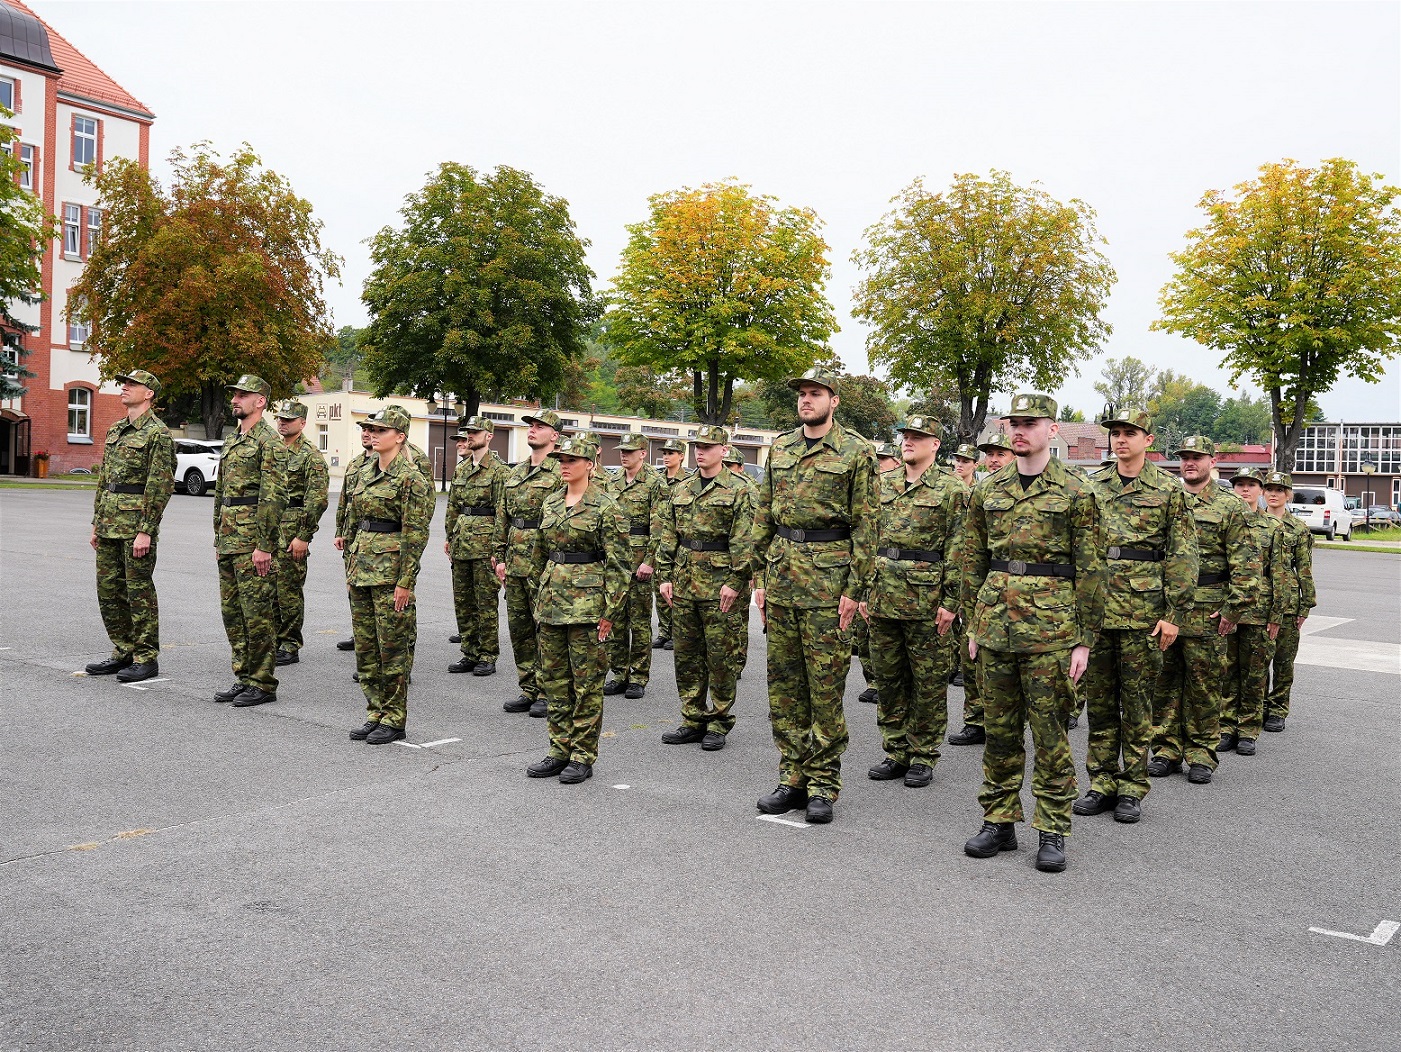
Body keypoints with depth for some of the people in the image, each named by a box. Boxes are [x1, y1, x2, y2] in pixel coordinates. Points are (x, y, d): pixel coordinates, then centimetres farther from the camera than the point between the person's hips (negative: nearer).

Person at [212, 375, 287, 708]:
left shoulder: (269, 441, -11)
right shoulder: (232, 441, 18)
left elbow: (274, 496, -17)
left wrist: (265, 545, -20)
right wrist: (218, 537, 20)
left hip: (252, 542, -9)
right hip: (228, 540, 10)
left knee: (257, 612, -5)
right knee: (232, 611, 12)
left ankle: (263, 684, 3)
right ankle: (244, 678, 21)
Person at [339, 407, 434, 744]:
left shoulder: (410, 477, -11)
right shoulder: (365, 473, 13)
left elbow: (416, 533, -14)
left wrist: (406, 581, -16)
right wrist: (350, 564, 16)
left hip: (390, 566, -8)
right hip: (361, 564, 8)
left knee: (392, 646, -1)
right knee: (364, 644, 11)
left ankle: (394, 720, 9)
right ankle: (375, 713, 22)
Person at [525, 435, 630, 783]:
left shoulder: (605, 506, -9)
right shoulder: (551, 502, 11)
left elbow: (619, 564, -10)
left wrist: (611, 610, -13)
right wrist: (540, 594, 17)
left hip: (587, 600, -7)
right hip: (552, 597, 7)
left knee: (587, 680, 1)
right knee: (553, 677, 11)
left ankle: (583, 756, 10)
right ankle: (560, 750, 21)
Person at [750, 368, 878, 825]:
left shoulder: (855, 451, -2)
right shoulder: (780, 448, 13)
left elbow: (864, 524, -5)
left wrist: (855, 588, -10)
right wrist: (761, 576, 10)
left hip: (828, 578, -5)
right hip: (782, 571, 5)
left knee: (826, 684, 0)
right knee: (784, 683, 9)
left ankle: (822, 786, 10)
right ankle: (792, 779, 19)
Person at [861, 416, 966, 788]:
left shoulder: (951, 489, -3)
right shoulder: (884, 485, 12)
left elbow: (957, 549, -7)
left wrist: (951, 601, -12)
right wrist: (864, 588, 10)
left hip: (927, 599, -5)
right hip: (884, 597, 5)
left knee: (929, 681, 4)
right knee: (888, 677, 11)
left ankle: (923, 757, 14)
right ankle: (896, 752, 22)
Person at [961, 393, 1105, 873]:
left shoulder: (1076, 493, -1)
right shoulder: (987, 491, 11)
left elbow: (1090, 571, -2)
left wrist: (1085, 640, -6)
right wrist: (973, 626, 11)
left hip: (1050, 625, -4)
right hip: (995, 622, 4)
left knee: (1049, 732, 1)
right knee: (999, 728, 9)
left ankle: (1053, 832, 12)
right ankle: (999, 821, 20)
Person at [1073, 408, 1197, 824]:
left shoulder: (1168, 489, 0)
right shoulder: (1092, 486, 10)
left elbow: (1183, 555, -3)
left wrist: (1174, 614, -9)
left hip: (1143, 611, -4)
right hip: (1094, 606, 4)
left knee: (1137, 703, 4)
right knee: (1099, 698, 8)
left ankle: (1132, 789, 13)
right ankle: (1101, 782, 18)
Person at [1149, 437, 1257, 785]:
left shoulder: (1229, 507, 1)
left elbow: (1245, 564, -4)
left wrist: (1233, 609, -10)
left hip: (1206, 613, -3)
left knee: (1204, 684, 3)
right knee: (1165, 682, 7)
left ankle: (1201, 755, 13)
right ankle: (1167, 750, 16)